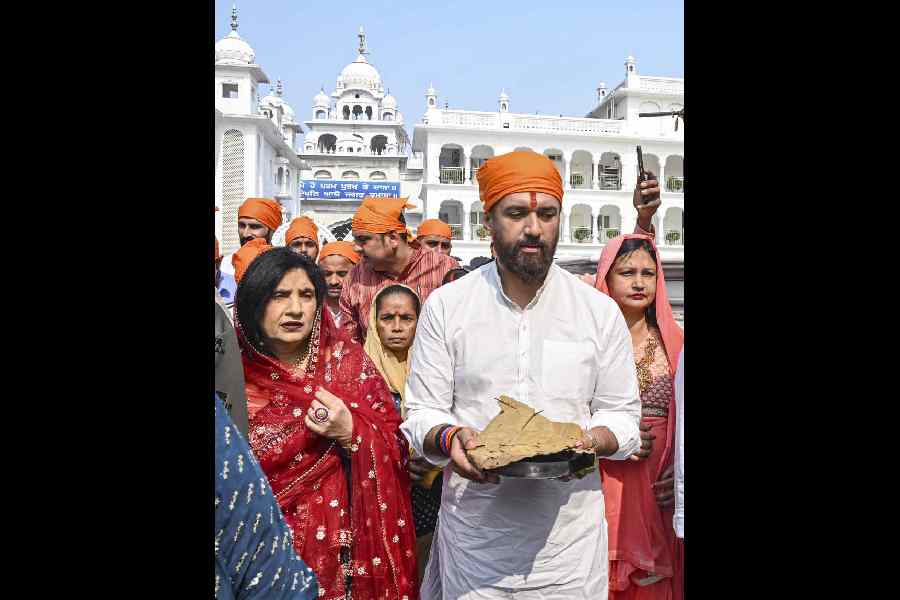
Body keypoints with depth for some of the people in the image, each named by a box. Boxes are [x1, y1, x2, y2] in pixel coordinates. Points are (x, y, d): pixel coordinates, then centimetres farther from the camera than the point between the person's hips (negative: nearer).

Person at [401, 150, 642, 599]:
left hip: (570, 534, 1)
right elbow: (421, 413, -1)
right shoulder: (444, 306, -5)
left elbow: (621, 413, 4)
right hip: (474, 533, 0)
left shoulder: (600, 311, -2)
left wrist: (593, 440, -17)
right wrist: (449, 438, -23)